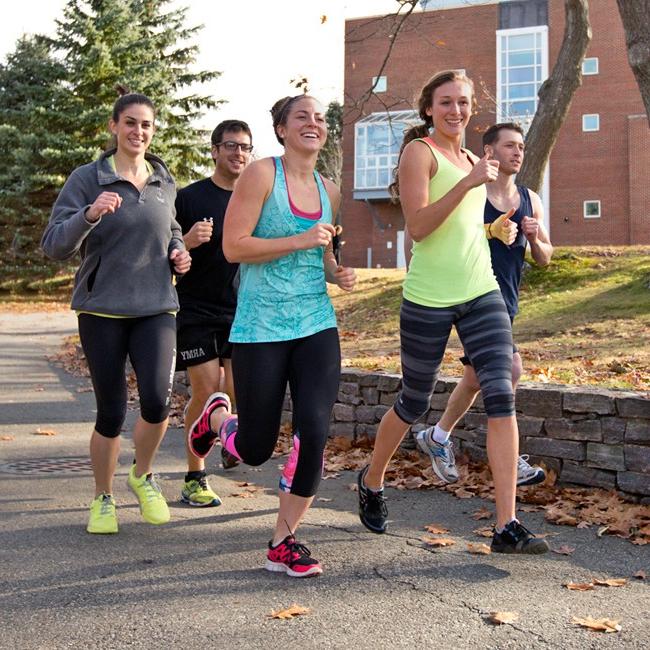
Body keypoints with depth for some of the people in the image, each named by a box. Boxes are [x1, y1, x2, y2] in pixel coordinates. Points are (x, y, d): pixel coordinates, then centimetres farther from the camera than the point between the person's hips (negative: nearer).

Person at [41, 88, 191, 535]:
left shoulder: (165, 182, 8)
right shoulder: (88, 179, -4)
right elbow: (55, 245, -11)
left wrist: (178, 251, 4)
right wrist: (90, 214, -29)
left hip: (156, 309, 2)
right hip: (102, 311, -2)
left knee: (157, 401, -16)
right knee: (112, 414, 1)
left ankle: (143, 475, 13)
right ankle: (103, 499, 26)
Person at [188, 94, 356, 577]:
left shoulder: (329, 191, 12)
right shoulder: (262, 174, -6)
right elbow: (234, 247, -13)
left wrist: (339, 273, 4)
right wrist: (299, 240, -18)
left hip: (317, 324, 5)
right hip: (261, 328, -4)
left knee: (315, 431, -11)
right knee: (255, 450, 5)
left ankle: (284, 541, 7)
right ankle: (217, 417, 42)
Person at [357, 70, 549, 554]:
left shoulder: (470, 159, 16)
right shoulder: (419, 152, -6)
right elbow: (417, 226, -18)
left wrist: (497, 230, 10)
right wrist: (469, 183, -24)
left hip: (482, 294, 6)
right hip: (428, 300, -6)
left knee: (502, 396, -9)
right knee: (414, 404, 8)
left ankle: (507, 526, -7)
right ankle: (372, 481, 37)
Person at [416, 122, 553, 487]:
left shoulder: (530, 201, 11)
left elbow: (545, 259, 14)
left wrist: (535, 238, -6)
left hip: (507, 303, 7)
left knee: (476, 378, 14)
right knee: (510, 369, -17)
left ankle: (438, 438, 33)